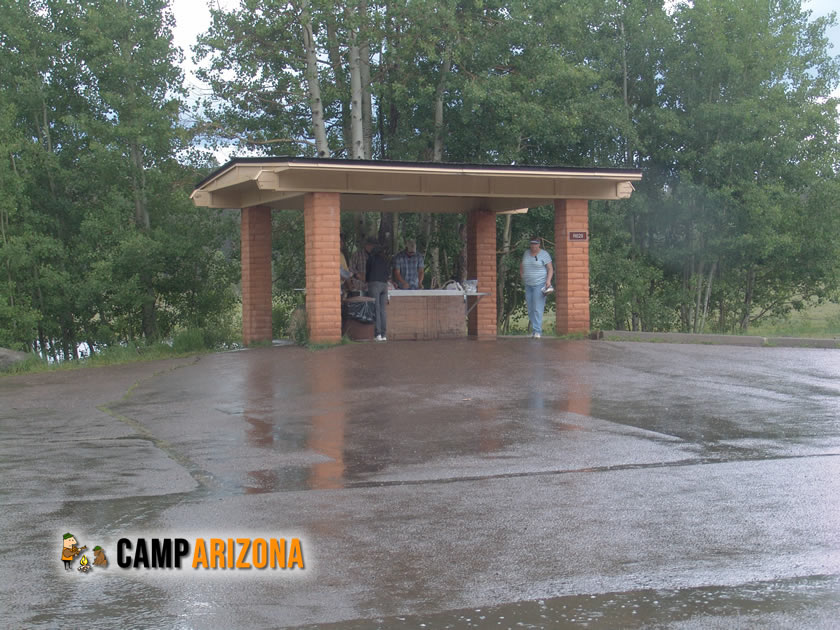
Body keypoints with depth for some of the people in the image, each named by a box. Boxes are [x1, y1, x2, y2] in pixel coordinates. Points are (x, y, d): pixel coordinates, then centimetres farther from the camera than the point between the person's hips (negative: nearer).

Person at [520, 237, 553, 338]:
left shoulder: (544, 254, -3)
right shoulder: (526, 253, 12)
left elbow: (550, 269, -4)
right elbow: (521, 265, 27)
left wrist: (548, 280, -16)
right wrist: (522, 275, 14)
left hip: (539, 284, -6)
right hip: (528, 285, 6)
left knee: (538, 308, -13)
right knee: (530, 309, 6)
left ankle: (537, 331, -16)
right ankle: (533, 330, 13)